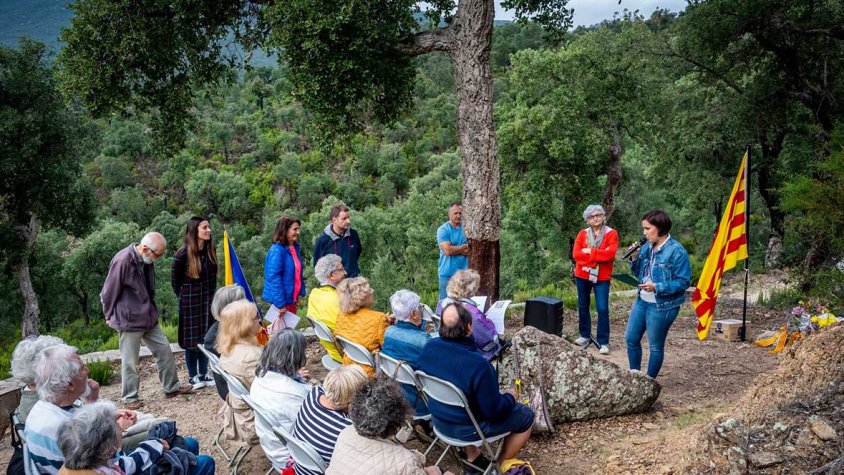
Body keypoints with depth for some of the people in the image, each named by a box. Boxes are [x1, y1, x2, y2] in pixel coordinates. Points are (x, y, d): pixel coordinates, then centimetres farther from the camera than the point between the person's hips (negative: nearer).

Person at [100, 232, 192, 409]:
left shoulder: (147, 261, 2)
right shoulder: (122, 261, -23)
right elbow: (109, 293, -14)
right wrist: (110, 316, -2)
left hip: (149, 318, 8)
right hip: (130, 320, -8)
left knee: (164, 349, 11)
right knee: (130, 362, 3)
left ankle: (171, 388, 24)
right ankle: (129, 398, 18)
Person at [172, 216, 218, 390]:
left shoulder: (210, 251, 1)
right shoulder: (183, 254, -15)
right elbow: (175, 280, -2)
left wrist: (210, 295, 13)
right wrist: (184, 297, 8)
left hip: (207, 301, 5)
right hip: (190, 302, -5)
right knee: (191, 339, 5)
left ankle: (204, 374, 22)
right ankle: (193, 376, 17)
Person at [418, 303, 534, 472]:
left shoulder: (429, 347, -14)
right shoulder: (478, 364, -35)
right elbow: (494, 411, -24)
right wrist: (510, 396, -3)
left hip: (438, 419, 6)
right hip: (466, 428, -6)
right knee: (526, 416, 12)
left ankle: (472, 459, 34)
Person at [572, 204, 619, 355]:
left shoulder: (611, 233, -4)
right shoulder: (582, 234, 4)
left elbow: (610, 253, -18)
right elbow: (576, 254, -9)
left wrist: (589, 251, -14)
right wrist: (598, 256, -17)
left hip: (602, 277, -3)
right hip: (582, 276, 4)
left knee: (602, 309, -7)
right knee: (583, 307, 13)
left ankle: (603, 342, 0)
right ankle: (585, 335, 30)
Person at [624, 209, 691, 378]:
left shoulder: (677, 251, -17)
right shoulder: (646, 247, 3)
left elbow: (683, 282, -17)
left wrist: (657, 287, -27)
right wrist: (634, 259, -6)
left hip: (662, 306, -7)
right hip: (642, 301, 7)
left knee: (655, 346, 6)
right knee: (631, 338, 14)